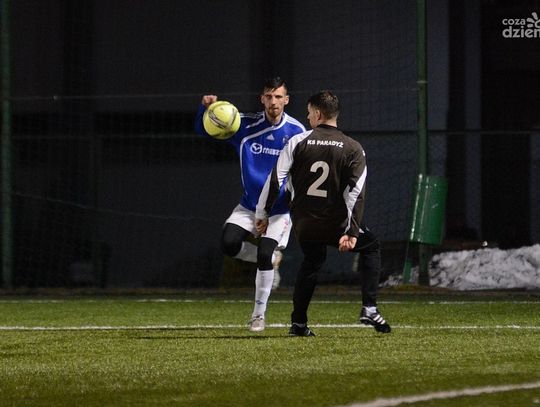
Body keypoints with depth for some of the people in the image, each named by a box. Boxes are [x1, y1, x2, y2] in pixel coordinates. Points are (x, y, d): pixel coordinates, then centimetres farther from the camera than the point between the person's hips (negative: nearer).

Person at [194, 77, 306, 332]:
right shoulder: (246, 125, -6)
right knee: (229, 244, -17)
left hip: (279, 209, -3)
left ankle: (259, 315, 2)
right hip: (249, 206, 3)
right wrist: (206, 108, -28)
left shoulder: (296, 131, -10)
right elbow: (203, 129, -6)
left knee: (264, 255, -17)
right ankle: (272, 258, 14)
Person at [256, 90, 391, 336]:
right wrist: (352, 231, -10)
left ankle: (298, 323, 23)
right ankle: (369, 309, 7)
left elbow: (275, 179, -6)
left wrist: (262, 214, 2)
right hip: (335, 223, -2)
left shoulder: (297, 142, -2)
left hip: (303, 223, 2)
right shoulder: (353, 149, -1)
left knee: (312, 261, 28)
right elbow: (356, 193, -9)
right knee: (371, 247, 21)